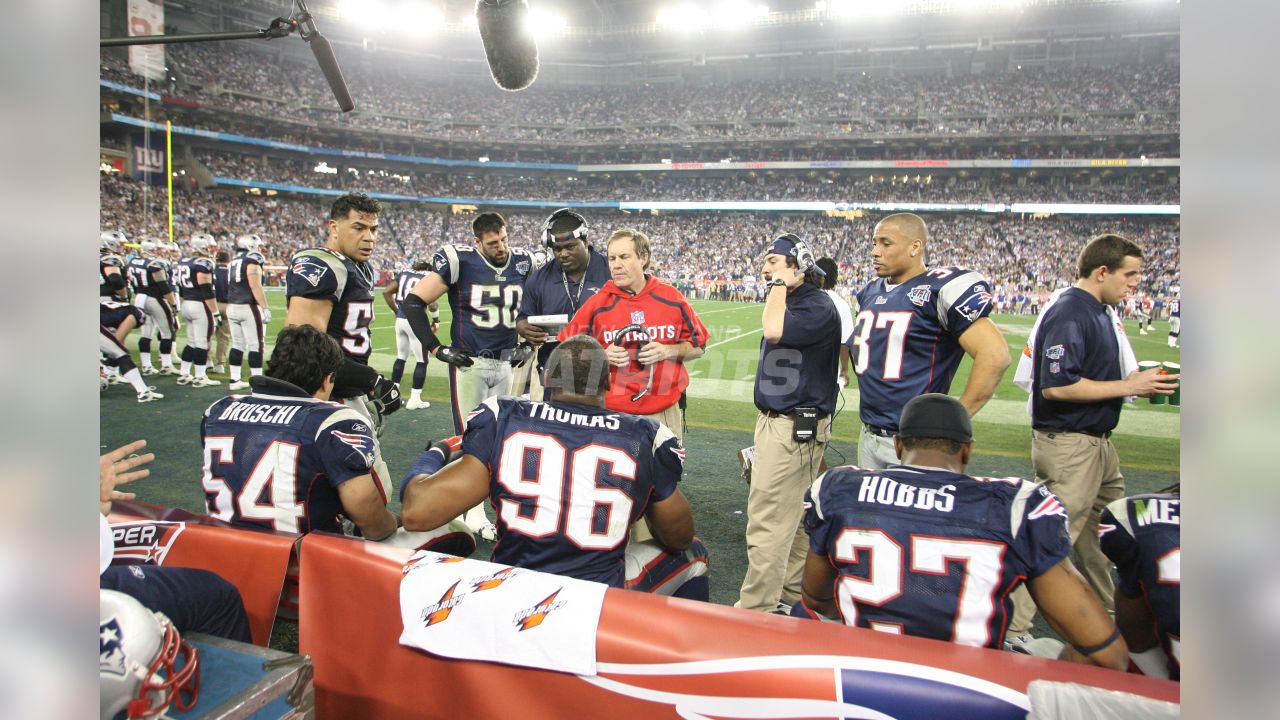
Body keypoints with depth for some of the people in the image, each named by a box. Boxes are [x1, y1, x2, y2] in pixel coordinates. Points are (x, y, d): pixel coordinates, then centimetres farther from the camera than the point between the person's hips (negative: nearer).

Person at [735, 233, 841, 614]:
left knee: (768, 520, -9)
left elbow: (775, 331, -32)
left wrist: (780, 285, -19)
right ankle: (790, 594, 29)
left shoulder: (818, 305, -16)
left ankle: (754, 611, -2)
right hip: (776, 421, 10)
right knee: (791, 515, 18)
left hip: (796, 427, -10)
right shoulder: (788, 300, 14)